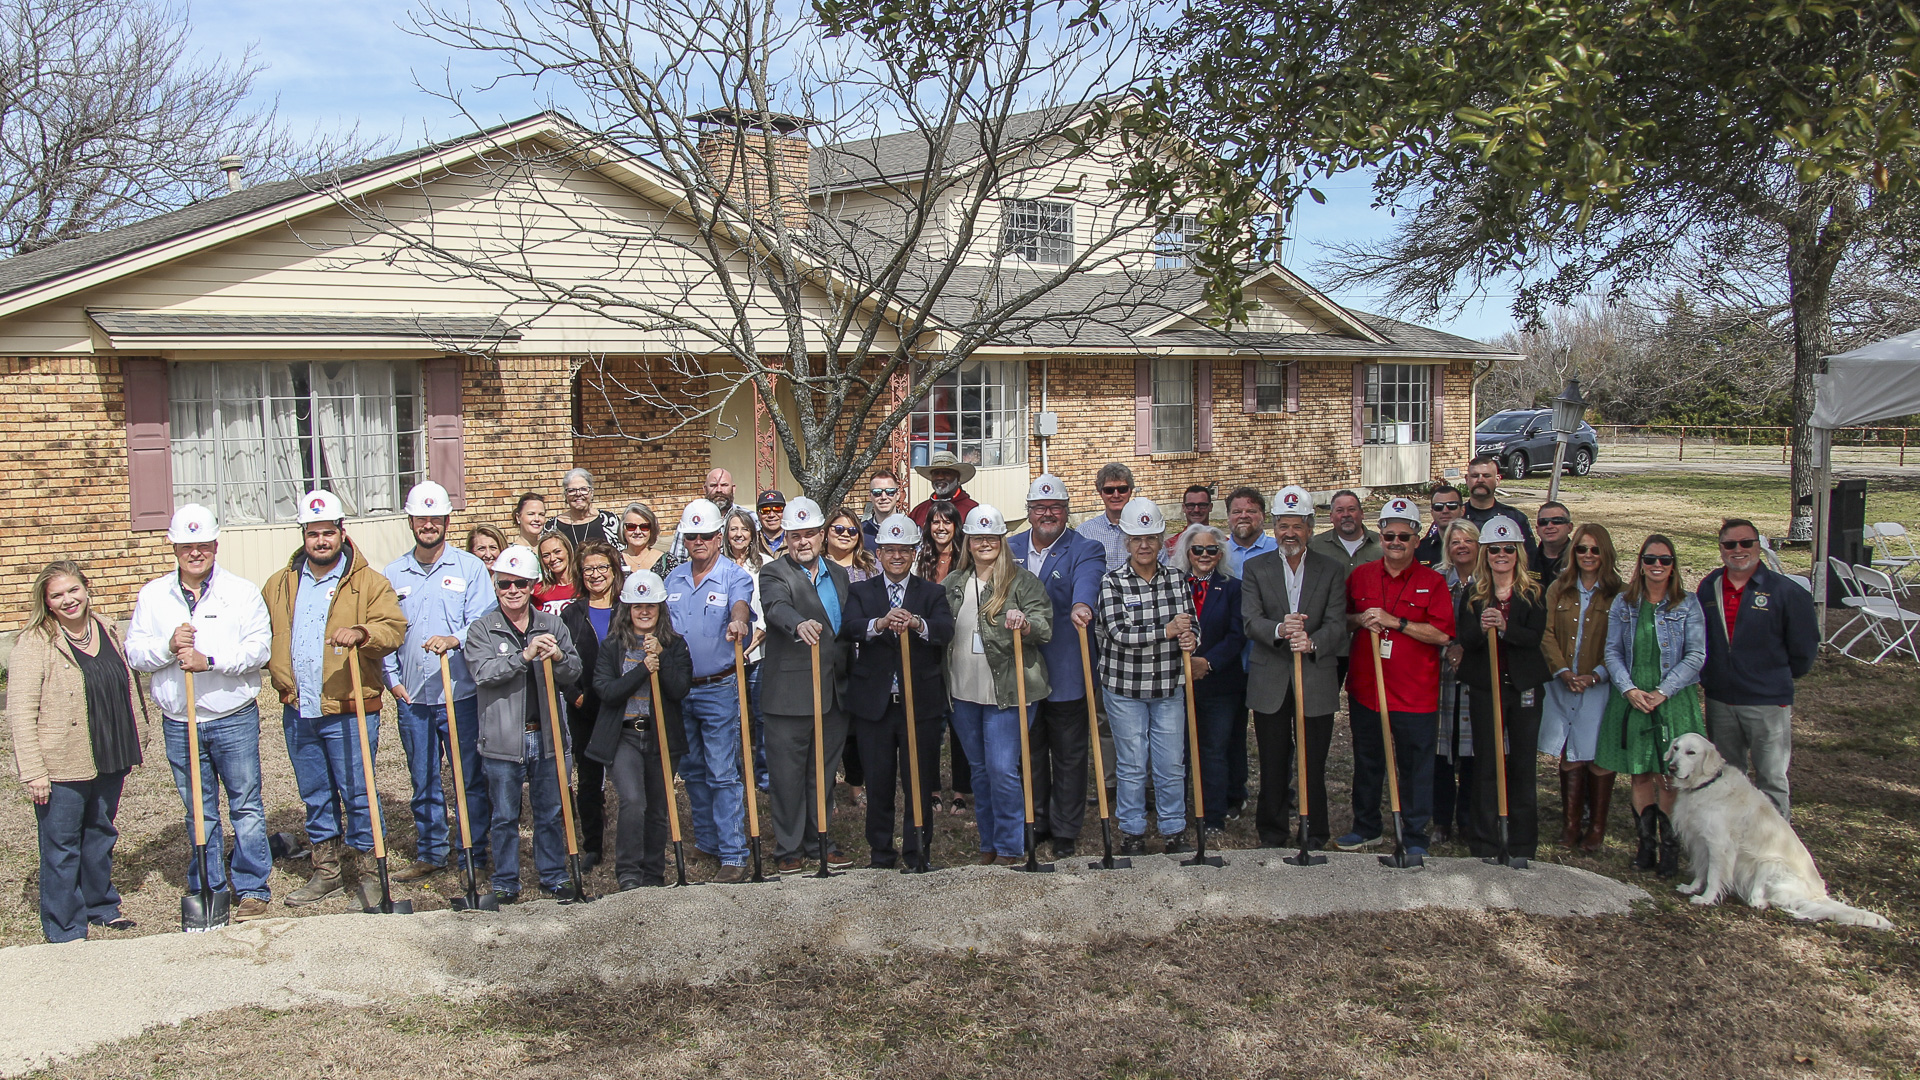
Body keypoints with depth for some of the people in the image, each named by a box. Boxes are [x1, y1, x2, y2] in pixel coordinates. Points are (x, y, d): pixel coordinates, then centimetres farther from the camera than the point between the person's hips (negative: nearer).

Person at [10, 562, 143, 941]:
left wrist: (128, 750, 16)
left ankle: (101, 907, 36)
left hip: (109, 763, 6)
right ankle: (65, 929, 17)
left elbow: (127, 691, 16)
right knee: (62, 847, 5)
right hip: (61, 767, -6)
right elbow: (20, 713, -14)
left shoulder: (107, 631, 6)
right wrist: (33, 772, -17)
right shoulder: (35, 644, -12)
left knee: (101, 837, 19)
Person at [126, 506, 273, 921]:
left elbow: (259, 648, -10)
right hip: (179, 722, 2)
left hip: (235, 719, -2)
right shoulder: (153, 596, 7)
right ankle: (208, 890, 22)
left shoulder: (242, 592, -1)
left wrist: (209, 659, -21)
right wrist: (169, 646, -16)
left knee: (246, 806, 2)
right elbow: (134, 653, 3)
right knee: (199, 812, 11)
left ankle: (252, 890, 12)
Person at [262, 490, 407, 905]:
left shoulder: (367, 582, -3)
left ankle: (365, 868, 14)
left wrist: (361, 633, -32)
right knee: (315, 796, 15)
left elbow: (394, 628, -13)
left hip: (349, 711, -5)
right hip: (297, 712, 5)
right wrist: (277, 672, 8)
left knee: (358, 793, 0)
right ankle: (327, 870, 26)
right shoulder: (280, 584, 11)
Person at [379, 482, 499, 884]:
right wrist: (393, 680, 2)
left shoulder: (470, 568, 0)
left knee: (471, 779, 3)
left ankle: (474, 855, 15)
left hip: (460, 695, -3)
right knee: (423, 781, 13)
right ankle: (430, 853, 26)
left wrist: (454, 639, -26)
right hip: (411, 698, 3)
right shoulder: (393, 574, 9)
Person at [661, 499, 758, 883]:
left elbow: (740, 605, -30)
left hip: (719, 689, -6)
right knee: (692, 771, 16)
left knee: (723, 774, -7)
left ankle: (733, 855, -2)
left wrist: (737, 621, -52)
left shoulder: (735, 576, -9)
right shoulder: (674, 578, 9)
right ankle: (706, 841, 31)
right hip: (679, 689, 6)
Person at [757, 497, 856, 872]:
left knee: (824, 771, 14)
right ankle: (788, 847, 15)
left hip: (835, 693, 5)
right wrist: (800, 623, -49)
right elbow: (777, 606, -27)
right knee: (787, 773, 2)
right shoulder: (774, 573, -5)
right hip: (790, 693, -5)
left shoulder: (838, 574, 14)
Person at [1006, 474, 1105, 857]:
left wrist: (1081, 604, -47)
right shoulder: (1012, 548, 12)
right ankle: (1035, 823, 28)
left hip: (1066, 673, -4)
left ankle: (1065, 829, 19)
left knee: (1069, 756, 6)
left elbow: (1087, 580, -26)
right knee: (1029, 751, 14)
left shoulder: (1084, 550, -5)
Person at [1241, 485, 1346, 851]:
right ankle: (1272, 834, 21)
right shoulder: (1255, 568, 5)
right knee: (1273, 764, 8)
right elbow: (1250, 621, -7)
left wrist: (1311, 642, -25)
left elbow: (1336, 624, -5)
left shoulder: (1332, 570, 4)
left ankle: (1315, 837, 17)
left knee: (1314, 764, 4)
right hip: (1270, 682, 1)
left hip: (1317, 681, 0)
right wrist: (1279, 630, -27)